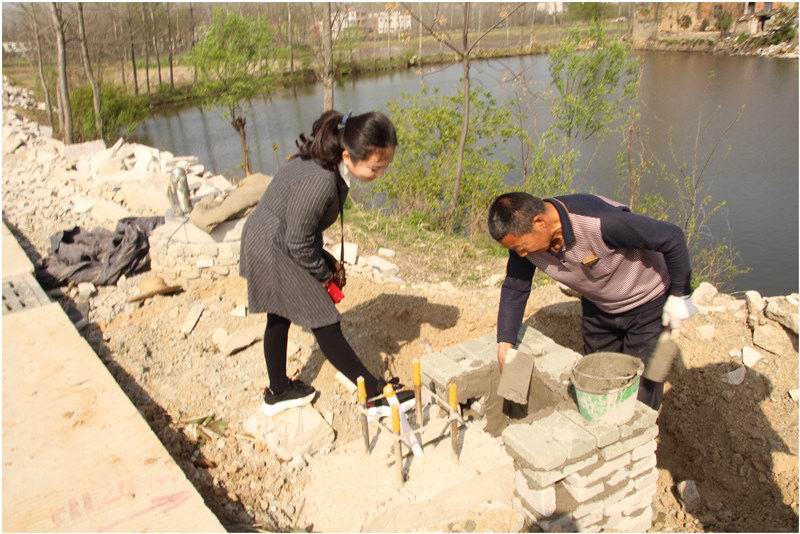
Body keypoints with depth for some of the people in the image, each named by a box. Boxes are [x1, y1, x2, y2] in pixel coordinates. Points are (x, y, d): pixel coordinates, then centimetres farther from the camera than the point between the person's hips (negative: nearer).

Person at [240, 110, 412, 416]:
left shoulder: (328, 161, -7)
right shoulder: (319, 182, -35)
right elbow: (299, 243, -25)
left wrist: (324, 262, 9)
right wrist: (324, 276, -10)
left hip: (267, 240, 10)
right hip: (276, 252, -10)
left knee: (279, 318, 22)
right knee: (325, 324, -1)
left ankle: (278, 392, 41)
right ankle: (375, 394, 12)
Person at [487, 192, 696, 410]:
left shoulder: (601, 223, -41)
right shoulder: (525, 236, -22)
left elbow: (672, 238, -29)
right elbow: (514, 289, -10)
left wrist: (679, 295, -19)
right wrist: (504, 344, -16)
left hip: (646, 304, -5)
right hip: (598, 307, 5)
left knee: (642, 392, 3)